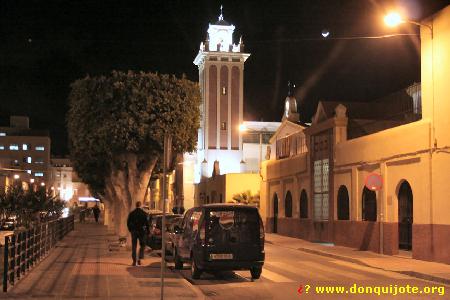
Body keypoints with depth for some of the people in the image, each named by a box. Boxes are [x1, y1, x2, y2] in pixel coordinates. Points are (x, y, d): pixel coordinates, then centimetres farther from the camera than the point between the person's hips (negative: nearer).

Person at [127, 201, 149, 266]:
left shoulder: (131, 213, 1)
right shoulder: (144, 213, -5)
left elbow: (128, 223, 4)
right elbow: (147, 223, -7)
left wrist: (130, 230, 17)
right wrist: (147, 231, 2)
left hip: (134, 231, 2)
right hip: (141, 231, -2)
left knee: (134, 246, 6)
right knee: (142, 245, 12)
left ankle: (134, 261, 3)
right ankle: (139, 259, -2)